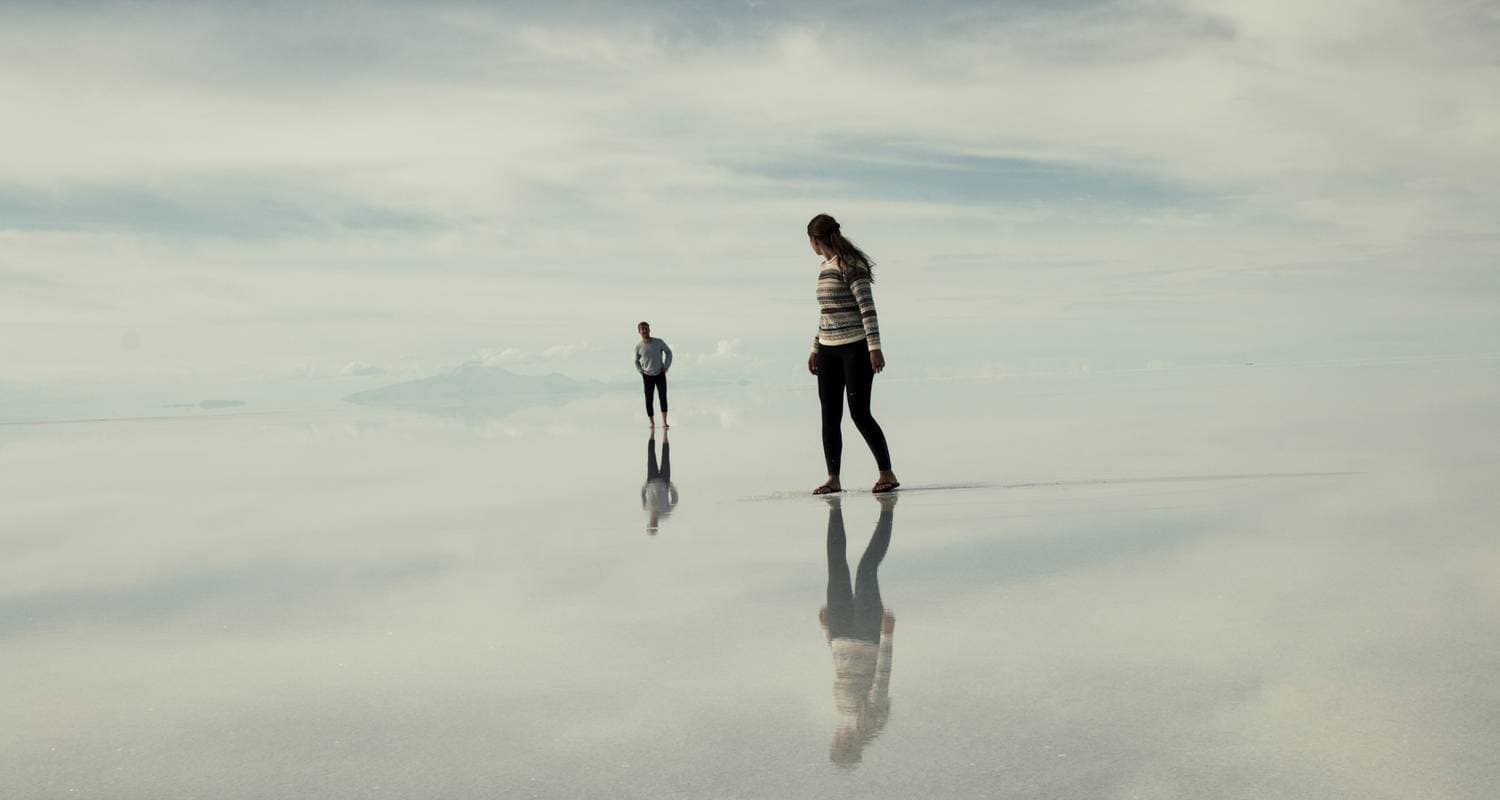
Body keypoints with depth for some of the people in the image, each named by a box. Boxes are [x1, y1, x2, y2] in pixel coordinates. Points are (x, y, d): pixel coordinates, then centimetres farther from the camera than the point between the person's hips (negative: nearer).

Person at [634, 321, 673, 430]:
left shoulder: (659, 342, -8)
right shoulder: (639, 346, -5)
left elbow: (668, 352, 8)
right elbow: (636, 361, 12)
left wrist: (666, 366, 0)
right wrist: (641, 371, -1)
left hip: (660, 374, -1)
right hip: (647, 376, 1)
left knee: (663, 397, -11)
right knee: (648, 400, -2)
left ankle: (664, 423, -13)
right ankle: (652, 423, 6)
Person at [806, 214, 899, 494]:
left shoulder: (851, 264, -12)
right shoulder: (826, 266, 14)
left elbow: (867, 306, -18)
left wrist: (875, 347, -23)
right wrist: (815, 349, 21)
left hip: (856, 346, -8)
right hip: (829, 349, 8)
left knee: (860, 414, -8)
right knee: (830, 416, 3)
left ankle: (887, 474, 2)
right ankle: (833, 479, 7)